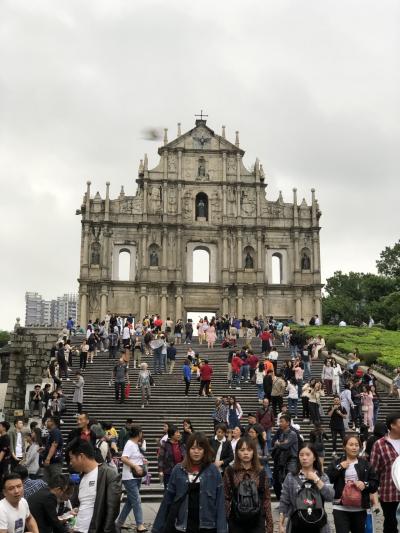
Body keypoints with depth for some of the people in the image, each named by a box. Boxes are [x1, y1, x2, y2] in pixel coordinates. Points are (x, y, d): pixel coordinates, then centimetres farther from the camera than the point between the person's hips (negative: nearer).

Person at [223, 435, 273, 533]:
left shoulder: (261, 472, 2)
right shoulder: (230, 471, -2)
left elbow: (266, 499, 4)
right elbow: (225, 498, -1)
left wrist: (269, 523, 1)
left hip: (257, 521, 1)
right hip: (236, 521, 0)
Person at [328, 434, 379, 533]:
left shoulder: (365, 464, 7)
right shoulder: (337, 463, 3)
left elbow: (375, 483, 6)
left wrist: (365, 484, -13)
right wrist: (339, 468, -12)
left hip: (360, 508, 2)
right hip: (341, 508, -2)